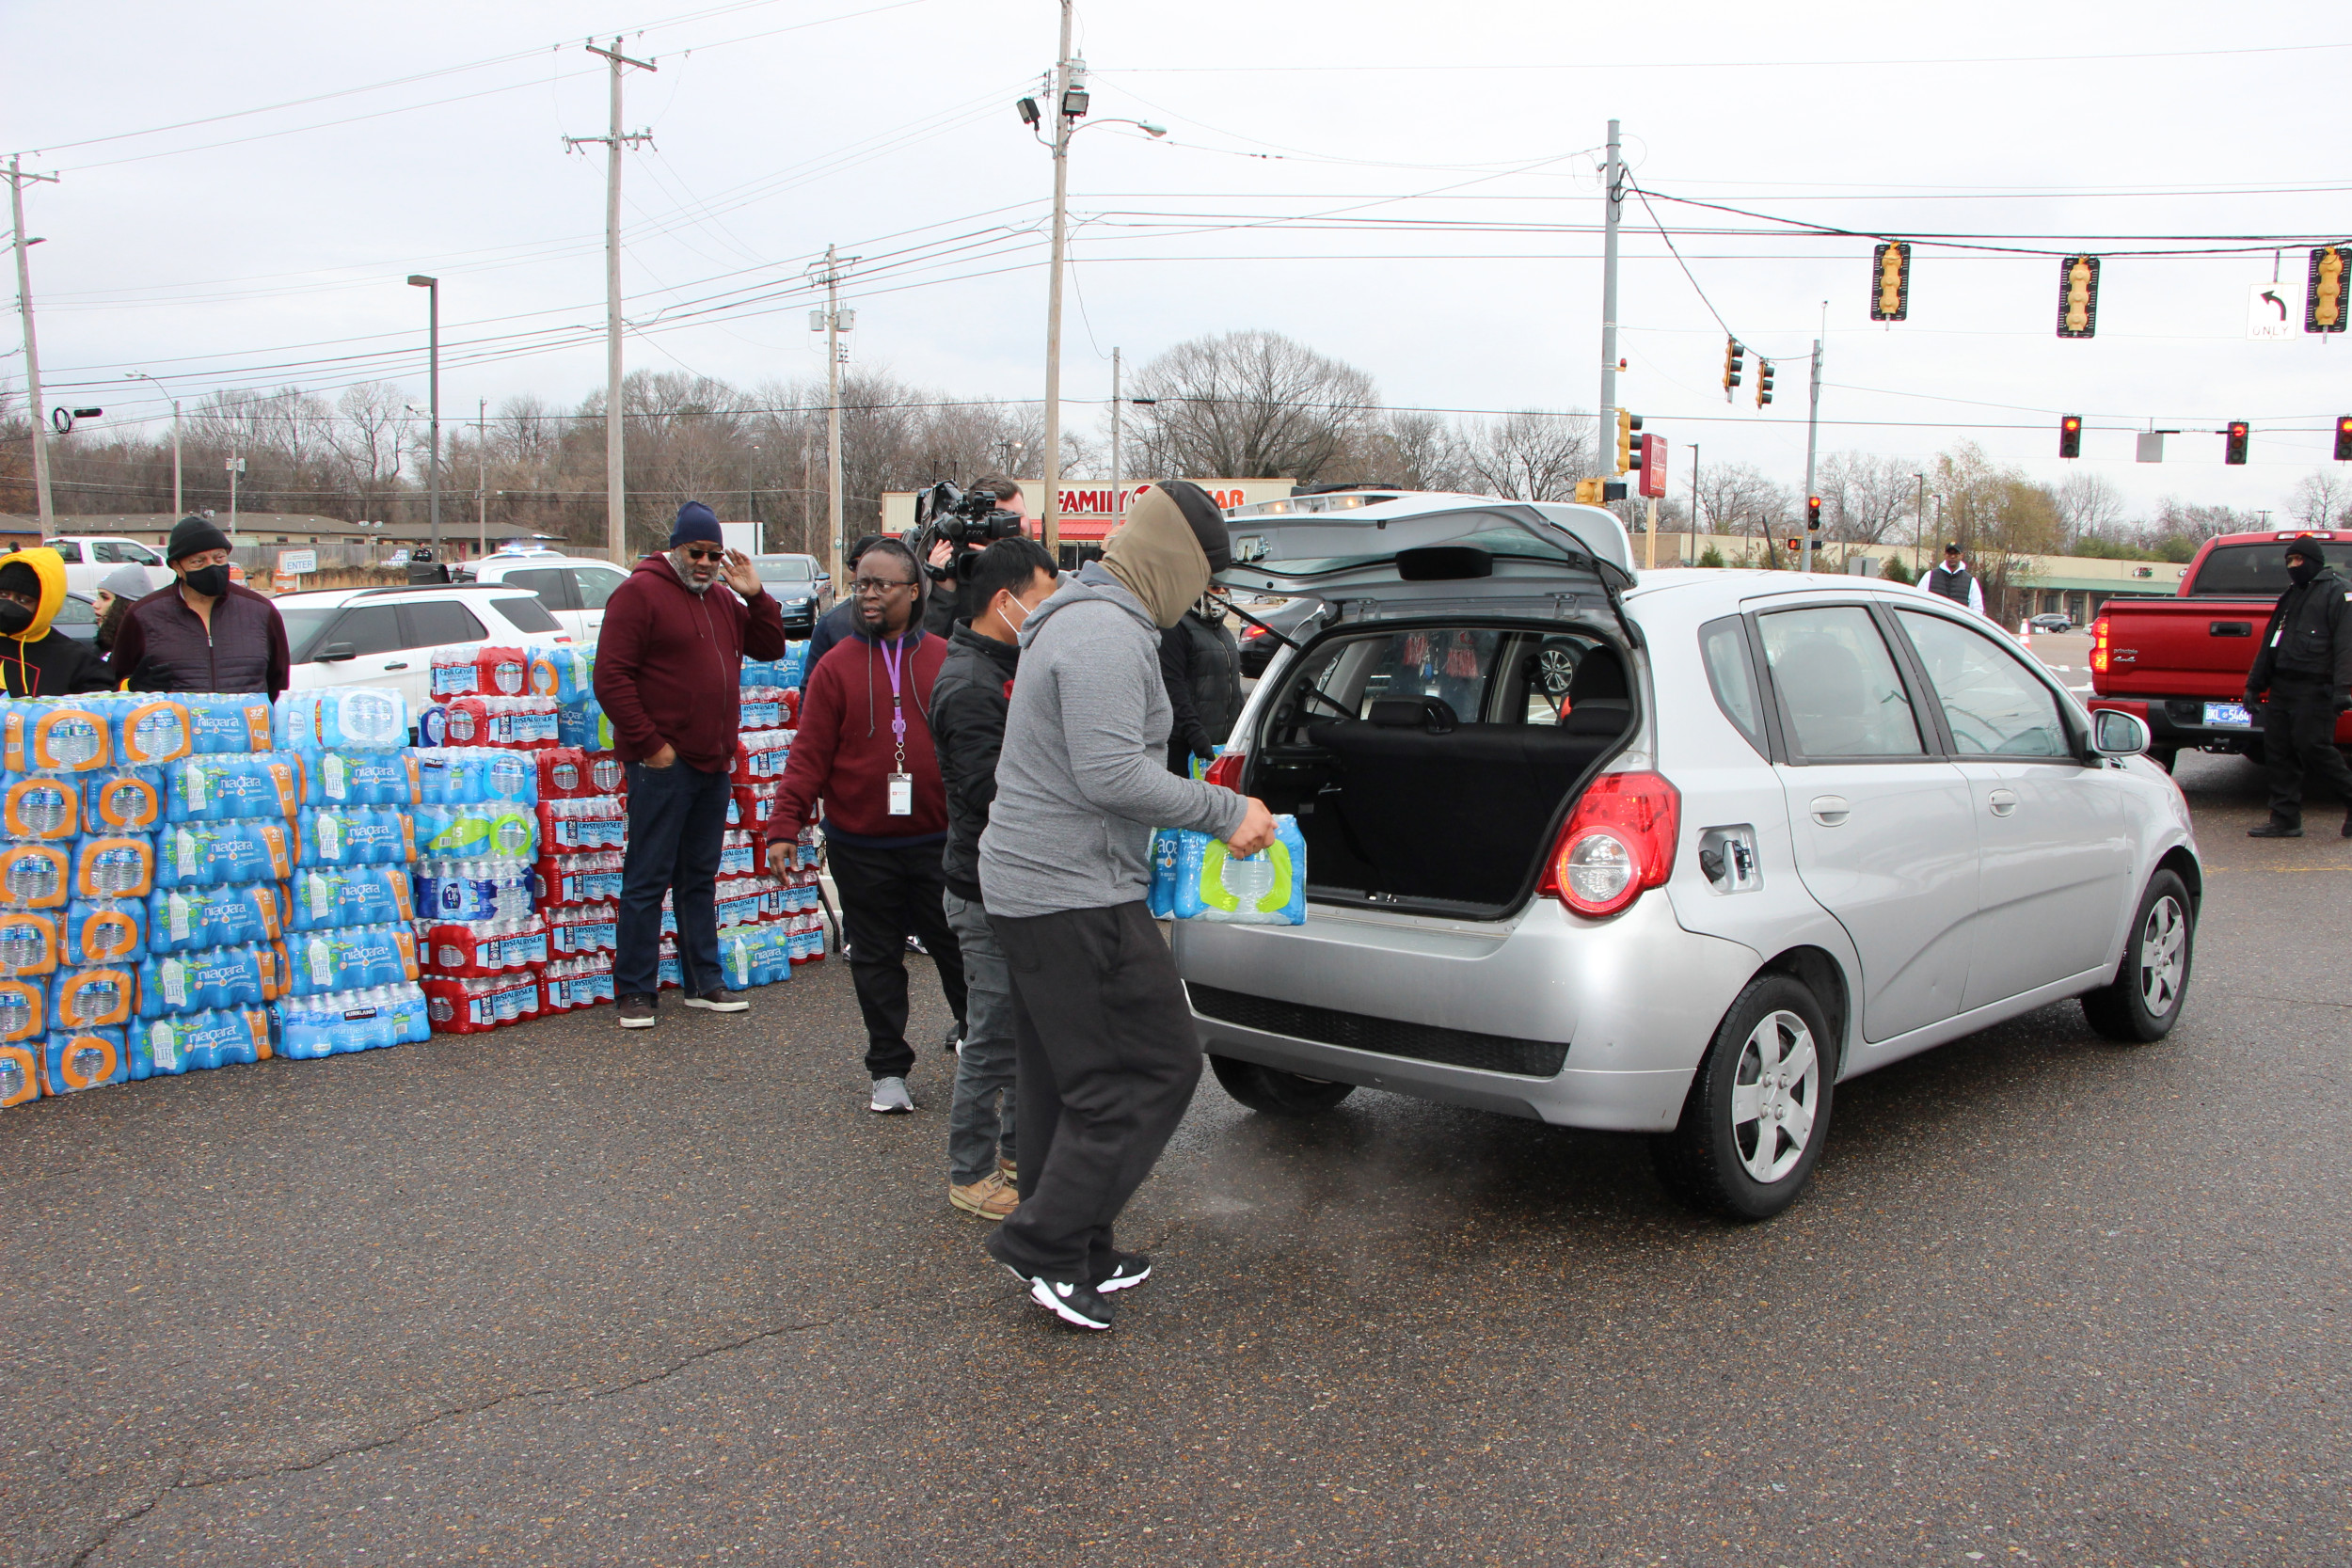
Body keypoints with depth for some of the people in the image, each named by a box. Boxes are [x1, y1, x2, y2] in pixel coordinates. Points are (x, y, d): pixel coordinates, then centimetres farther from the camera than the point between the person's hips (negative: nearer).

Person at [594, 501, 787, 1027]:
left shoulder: (723, 600, 15)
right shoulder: (640, 592, -7)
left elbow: (769, 647, 16)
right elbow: (610, 678, -12)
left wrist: (756, 595, 3)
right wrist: (648, 743, -15)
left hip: (714, 764, 7)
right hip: (663, 764, -7)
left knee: (700, 878, 14)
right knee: (648, 879, -2)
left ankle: (704, 982, 21)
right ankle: (635, 991, 4)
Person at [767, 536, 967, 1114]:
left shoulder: (947, 661, 3)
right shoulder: (837, 666, -1)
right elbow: (810, 754, -3)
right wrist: (784, 826, -9)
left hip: (937, 842, 0)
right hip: (860, 847, 0)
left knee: (958, 947, 10)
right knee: (876, 959, 9)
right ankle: (889, 1070, 21)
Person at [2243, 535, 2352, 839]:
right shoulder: (2291, 596, 23)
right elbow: (2269, 643, 26)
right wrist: (2254, 685, 21)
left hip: (2314, 689, -8)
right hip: (2282, 687, 8)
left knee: (2312, 746, -13)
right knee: (2279, 751, 3)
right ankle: (2285, 820, 6)